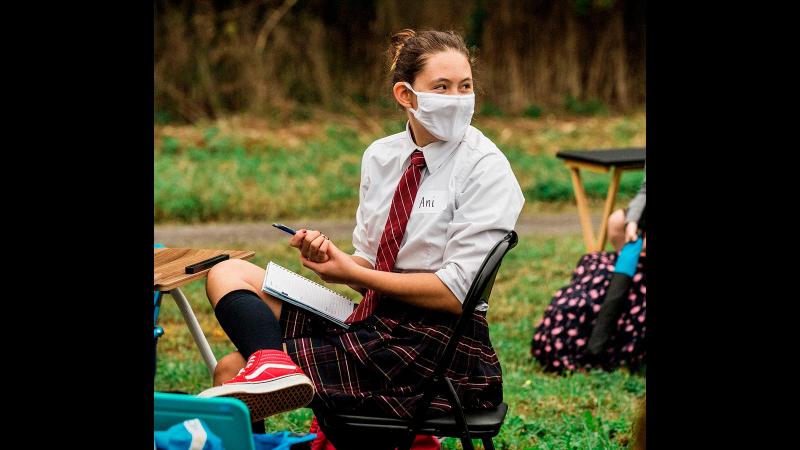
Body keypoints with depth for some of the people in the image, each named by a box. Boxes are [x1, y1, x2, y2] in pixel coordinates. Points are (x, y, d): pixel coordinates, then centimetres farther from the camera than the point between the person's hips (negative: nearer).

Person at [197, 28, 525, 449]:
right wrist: (330, 258, -10)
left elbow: (455, 292, -13)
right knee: (228, 273, -10)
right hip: (373, 318, 7)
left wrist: (351, 272, -12)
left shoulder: (485, 169, -10)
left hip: (436, 343, -7)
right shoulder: (380, 156, 9)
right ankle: (270, 363, -29)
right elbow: (370, 266, 12)